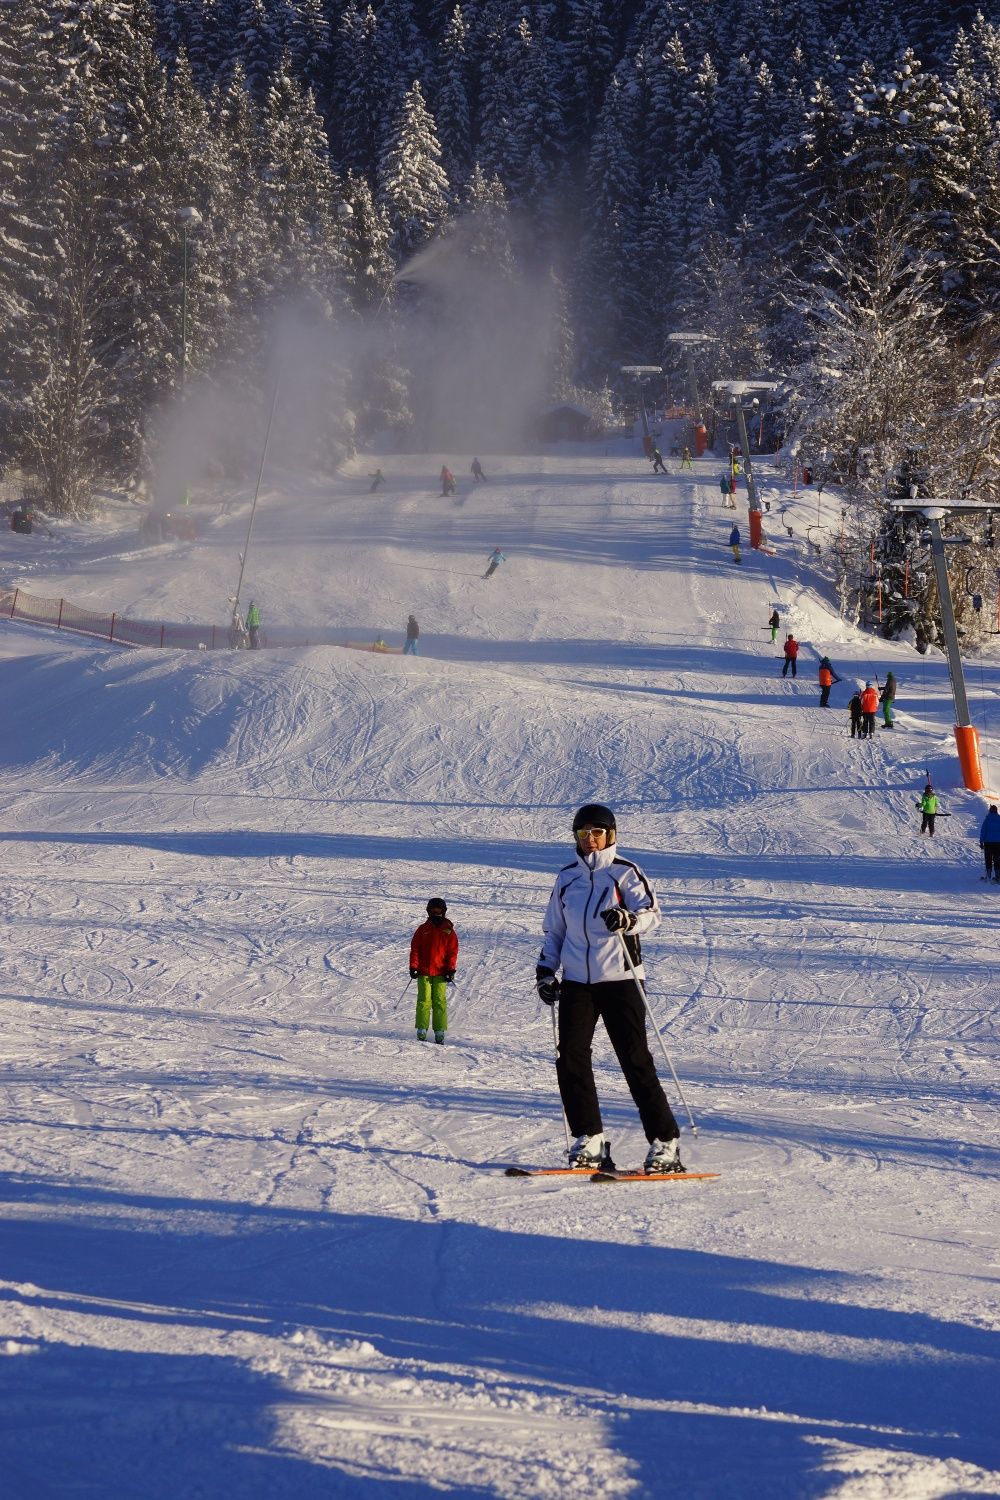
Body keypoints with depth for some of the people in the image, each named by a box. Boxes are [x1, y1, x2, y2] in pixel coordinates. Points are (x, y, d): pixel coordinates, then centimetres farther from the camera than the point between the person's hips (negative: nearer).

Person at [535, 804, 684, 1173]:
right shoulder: (566, 878, 15)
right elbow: (553, 929, 23)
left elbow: (652, 914, -11)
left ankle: (665, 1142, -3)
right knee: (570, 1059, -5)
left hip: (619, 979, -5)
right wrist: (546, 970, 11)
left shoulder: (625, 873, 1)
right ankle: (588, 1140, 5)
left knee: (635, 1060, -7)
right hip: (576, 980, 5)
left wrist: (627, 919, -32)